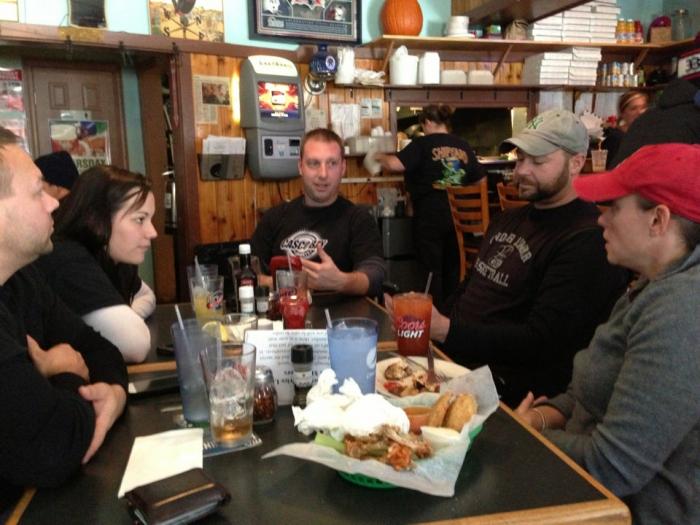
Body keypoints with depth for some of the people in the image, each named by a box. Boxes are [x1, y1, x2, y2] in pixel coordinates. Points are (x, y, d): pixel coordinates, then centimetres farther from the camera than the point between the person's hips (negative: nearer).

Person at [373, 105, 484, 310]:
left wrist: (380, 157, 0)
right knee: (453, 270, 15)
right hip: (458, 216, 5)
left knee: (432, 270, 5)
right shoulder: (463, 146, 7)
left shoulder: (423, 144, -8)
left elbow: (395, 164, -19)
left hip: (430, 217, -5)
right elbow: (479, 180, 11)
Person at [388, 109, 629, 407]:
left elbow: (541, 343, -20)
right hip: (452, 359, 8)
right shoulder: (508, 220, 16)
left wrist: (445, 330, -27)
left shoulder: (587, 242, -14)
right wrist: (430, 322, 3)